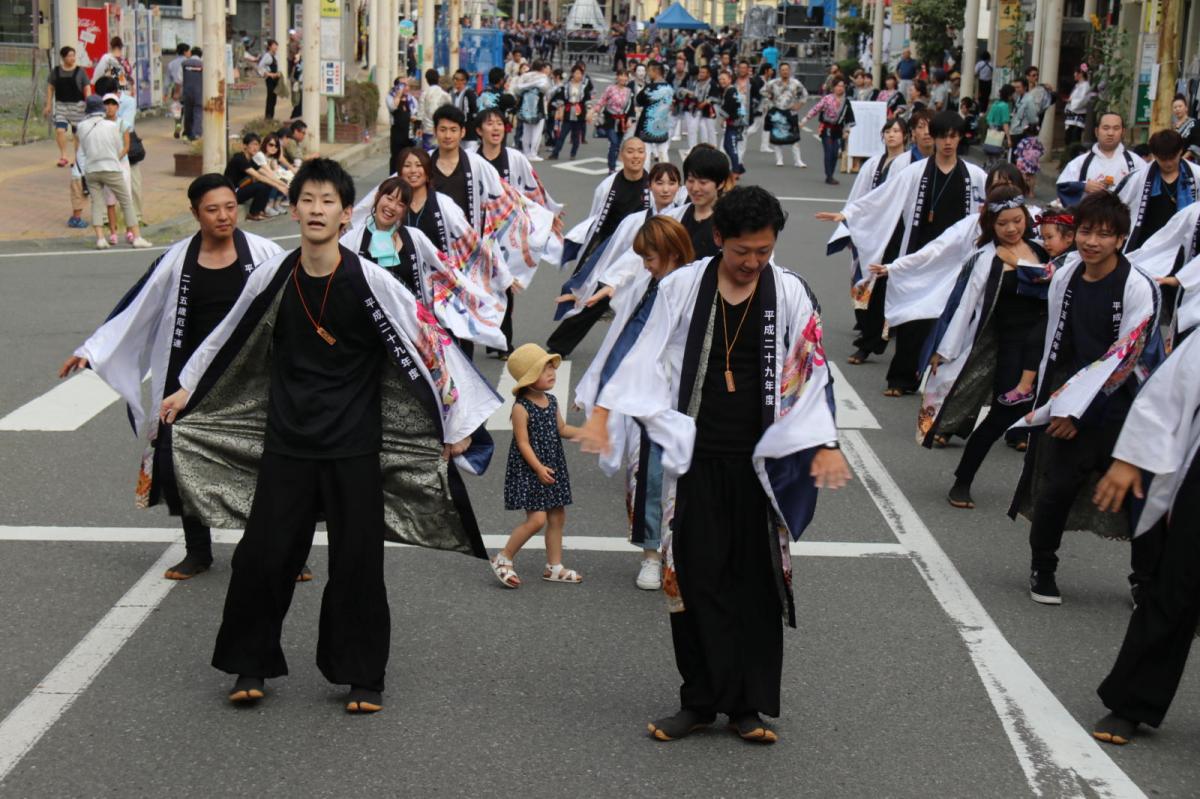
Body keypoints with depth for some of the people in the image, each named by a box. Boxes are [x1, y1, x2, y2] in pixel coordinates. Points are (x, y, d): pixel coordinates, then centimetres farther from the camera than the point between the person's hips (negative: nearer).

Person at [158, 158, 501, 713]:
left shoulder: (370, 282, -12)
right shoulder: (274, 277, -3)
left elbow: (425, 341, -6)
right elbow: (231, 335, 14)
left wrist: (456, 422, -4)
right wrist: (187, 391, 23)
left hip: (354, 445, -2)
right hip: (286, 442, 2)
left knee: (357, 562, 2)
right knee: (262, 555, 2)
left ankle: (362, 676, 17)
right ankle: (250, 665, 21)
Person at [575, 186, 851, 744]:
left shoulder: (790, 294, 0)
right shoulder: (682, 287, 0)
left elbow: (810, 371, -3)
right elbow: (646, 357, -1)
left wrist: (825, 445, -14)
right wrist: (600, 415, -10)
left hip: (758, 461, 0)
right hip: (694, 456, 0)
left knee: (757, 582, 4)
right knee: (694, 578, 2)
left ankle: (748, 704, 14)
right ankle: (700, 702, 14)